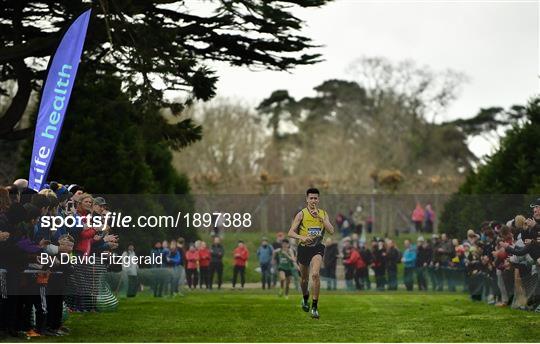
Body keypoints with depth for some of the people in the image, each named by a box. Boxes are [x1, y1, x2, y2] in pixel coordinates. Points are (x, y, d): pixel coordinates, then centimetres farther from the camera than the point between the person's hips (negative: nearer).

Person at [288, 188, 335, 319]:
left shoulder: (323, 214, 5)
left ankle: (315, 307, -16)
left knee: (315, 274, -23)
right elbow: (291, 233, -7)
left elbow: (331, 231, -7)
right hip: (304, 247, 0)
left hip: (317, 247, 0)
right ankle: (305, 298, 46)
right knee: (305, 278, 13)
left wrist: (320, 218, -16)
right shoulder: (302, 214, -3)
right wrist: (302, 237, -26)